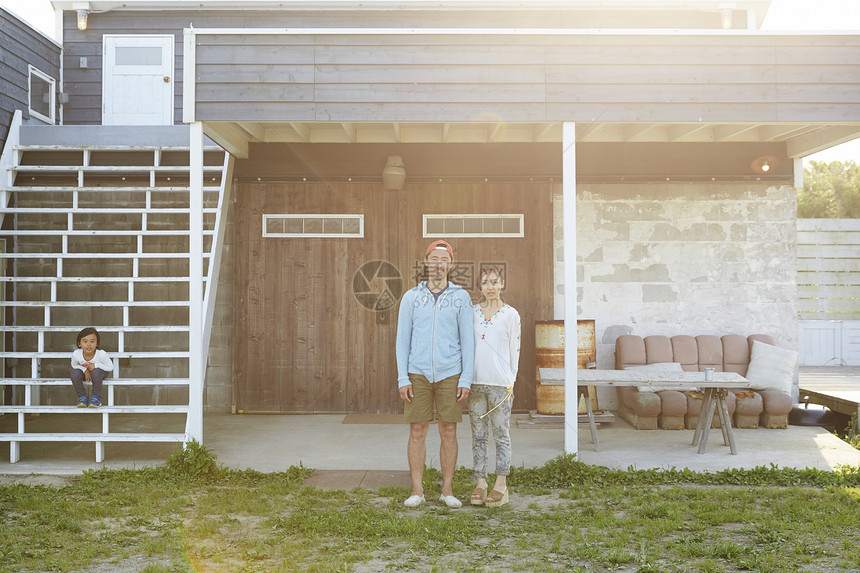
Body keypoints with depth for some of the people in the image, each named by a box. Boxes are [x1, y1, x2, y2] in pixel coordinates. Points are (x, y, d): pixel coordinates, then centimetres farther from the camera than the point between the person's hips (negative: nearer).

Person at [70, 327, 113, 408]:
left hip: (100, 371, -2)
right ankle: (82, 397, -6)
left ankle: (96, 397, -15)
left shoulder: (102, 354, -33)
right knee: (74, 373, -27)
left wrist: (95, 365, -33)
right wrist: (85, 370, -23)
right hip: (84, 371, 3)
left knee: (96, 372, -36)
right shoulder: (76, 354, -26)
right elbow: (74, 365, -4)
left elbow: (110, 367, -20)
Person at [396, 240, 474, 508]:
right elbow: (402, 340, 3)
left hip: (449, 375, 0)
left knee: (449, 432, 3)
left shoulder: (461, 297, 2)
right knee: (417, 431, 2)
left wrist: (466, 380, -6)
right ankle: (417, 491, 11)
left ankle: (447, 491, 14)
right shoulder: (411, 298, 4)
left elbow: (467, 341, 1)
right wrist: (402, 379, -5)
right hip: (418, 375, 0)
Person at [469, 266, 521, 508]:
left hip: (500, 382, -3)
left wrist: (511, 381, 0)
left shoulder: (510, 314, 2)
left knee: (501, 433, 2)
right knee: (478, 434, 7)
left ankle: (501, 484, 8)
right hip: (475, 381, 3)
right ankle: (480, 482, 14)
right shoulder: (471, 313, 9)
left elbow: (514, 349, 3)